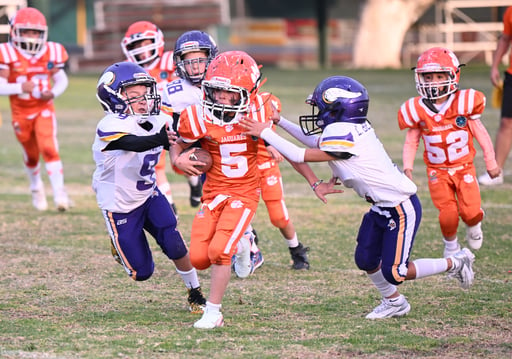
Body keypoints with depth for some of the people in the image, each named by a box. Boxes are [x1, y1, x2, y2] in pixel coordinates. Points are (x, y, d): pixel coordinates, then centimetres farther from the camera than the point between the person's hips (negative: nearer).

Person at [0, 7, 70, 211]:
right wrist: (20, 88, -33)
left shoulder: (51, 53, -5)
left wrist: (53, 93, -15)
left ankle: (59, 192, -17)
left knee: (49, 149, -18)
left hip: (44, 110, 0)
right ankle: (36, 189, 41)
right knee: (31, 156, 15)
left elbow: (61, 80, 6)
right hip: (21, 113, 0)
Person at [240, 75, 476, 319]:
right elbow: (316, 142, 21)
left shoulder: (343, 136, -26)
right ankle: (394, 303, 27)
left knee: (394, 273, -6)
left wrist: (266, 133, -14)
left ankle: (454, 263, 10)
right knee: (366, 260, 8)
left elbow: (301, 156, -21)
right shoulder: (350, 129, 2)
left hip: (402, 208, -9)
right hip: (382, 207, 9)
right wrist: (280, 122, 19)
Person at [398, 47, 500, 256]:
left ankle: (473, 226, 28)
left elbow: (481, 135, 1)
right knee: (448, 215, -9)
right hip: (437, 172, 0)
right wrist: (407, 168, -5)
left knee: (471, 212, -10)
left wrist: (491, 163, 6)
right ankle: (451, 245, 21)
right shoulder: (418, 111, -8)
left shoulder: (464, 104, -9)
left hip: (464, 167, 0)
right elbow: (411, 142, 4)